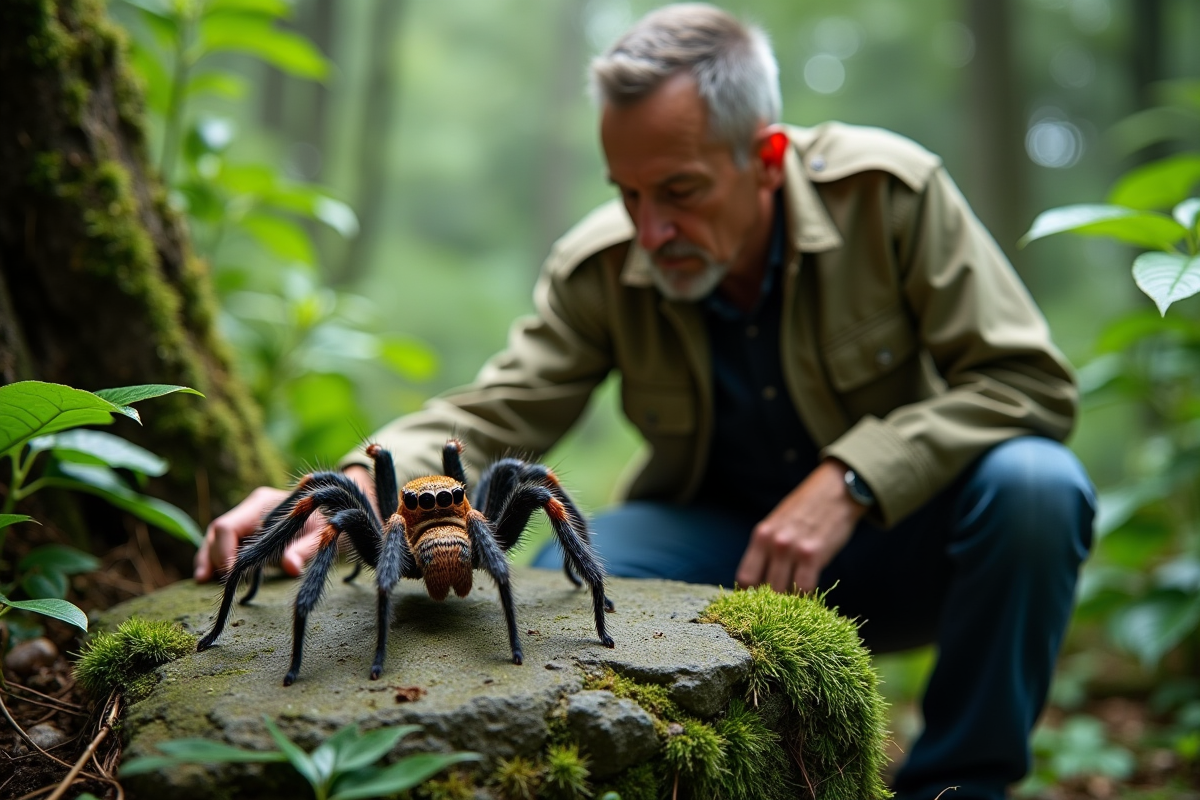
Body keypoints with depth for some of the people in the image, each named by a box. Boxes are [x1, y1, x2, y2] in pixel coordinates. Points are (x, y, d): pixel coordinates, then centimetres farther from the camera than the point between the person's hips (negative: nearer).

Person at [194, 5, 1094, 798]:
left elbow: (1030, 380, -19)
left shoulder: (889, 193, -20)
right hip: (724, 539, 2)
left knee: (1034, 486, -32)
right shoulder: (599, 270, -12)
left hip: (905, 538, -1)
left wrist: (850, 481, -31)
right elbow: (490, 415, -16)